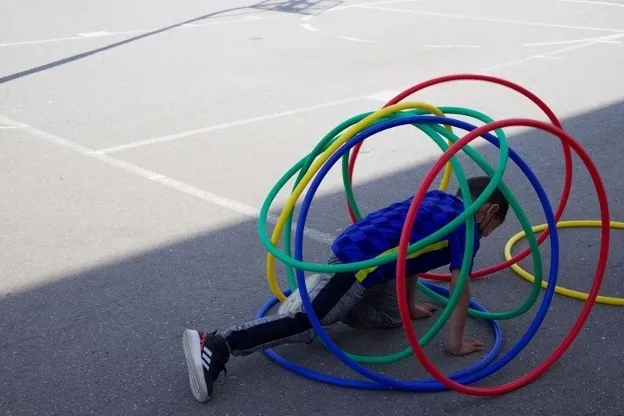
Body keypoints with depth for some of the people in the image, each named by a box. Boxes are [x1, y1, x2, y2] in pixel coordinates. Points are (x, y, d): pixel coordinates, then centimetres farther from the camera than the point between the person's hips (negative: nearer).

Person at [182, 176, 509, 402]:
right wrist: (455, 343, 7)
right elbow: (460, 288, -2)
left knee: (392, 315, 21)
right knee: (305, 324, -13)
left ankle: (313, 294, 16)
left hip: (353, 248, 9)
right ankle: (216, 346, -25)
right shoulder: (467, 228, 1)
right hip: (359, 261, -9)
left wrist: (410, 306, 39)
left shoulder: (437, 198, 25)